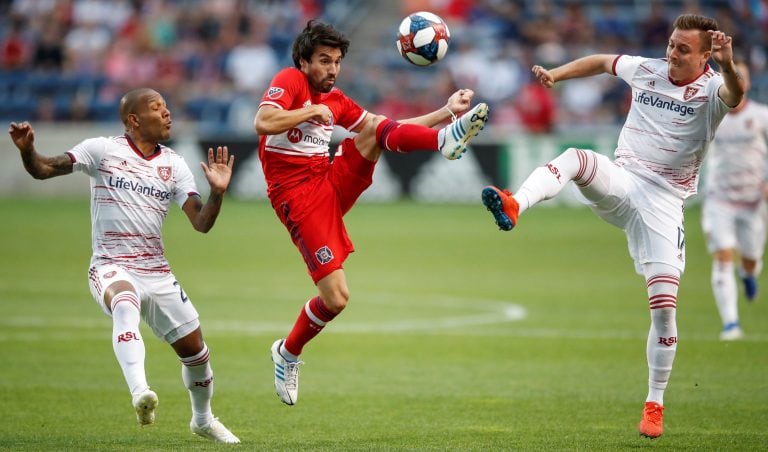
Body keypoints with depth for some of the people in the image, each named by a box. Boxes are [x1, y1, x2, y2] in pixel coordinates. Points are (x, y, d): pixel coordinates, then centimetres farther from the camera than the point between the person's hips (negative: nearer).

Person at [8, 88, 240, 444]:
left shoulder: (175, 165, 8)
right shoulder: (103, 150, -2)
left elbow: (201, 223, 1)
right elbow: (43, 170, -7)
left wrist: (217, 193, -18)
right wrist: (27, 149, -28)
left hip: (156, 272, 5)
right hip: (111, 267, -5)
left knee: (193, 346, 7)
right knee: (125, 303, -39)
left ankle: (203, 420, 34)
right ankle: (140, 393, -53)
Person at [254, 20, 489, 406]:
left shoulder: (336, 102, 17)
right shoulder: (289, 81, -4)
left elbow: (389, 129, 20)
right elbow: (262, 123, -22)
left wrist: (446, 110, 12)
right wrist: (312, 112, -12)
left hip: (335, 183, 7)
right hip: (298, 197, -7)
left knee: (378, 130, -14)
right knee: (336, 298, -11)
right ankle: (287, 354, 11)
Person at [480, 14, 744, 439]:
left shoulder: (710, 89, -7)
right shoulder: (646, 70, 7)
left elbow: (735, 94, -33)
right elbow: (602, 62, 27)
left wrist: (728, 65, -54)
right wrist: (555, 74, 16)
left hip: (663, 201, -3)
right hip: (619, 180, 3)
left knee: (664, 304, -9)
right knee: (576, 158, -30)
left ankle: (654, 404, 4)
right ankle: (514, 205, -56)